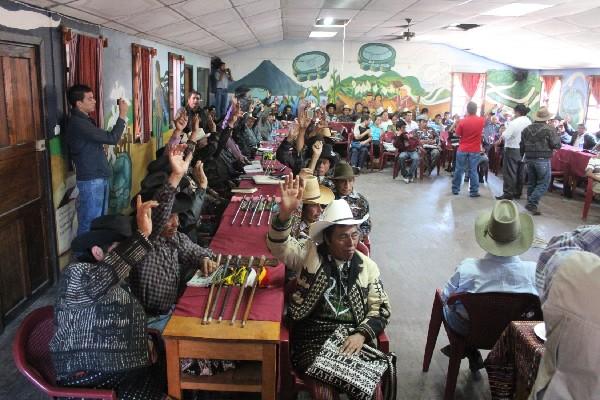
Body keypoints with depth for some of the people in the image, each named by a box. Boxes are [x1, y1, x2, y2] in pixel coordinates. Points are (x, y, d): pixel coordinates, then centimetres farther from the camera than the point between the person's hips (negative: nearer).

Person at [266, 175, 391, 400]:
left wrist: (362, 334, -10)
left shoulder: (367, 266, 6)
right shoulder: (310, 254, 0)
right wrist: (285, 214, -35)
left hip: (354, 338, 2)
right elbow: (279, 246, -16)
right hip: (314, 338, -2)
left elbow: (381, 310, 8)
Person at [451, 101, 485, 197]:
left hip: (462, 149, -1)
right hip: (475, 150, 1)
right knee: (473, 171, 4)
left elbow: (457, 134, -2)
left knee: (459, 170, 9)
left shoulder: (462, 121, -11)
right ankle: (474, 191, 6)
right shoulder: (481, 120, -5)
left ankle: (455, 189, 17)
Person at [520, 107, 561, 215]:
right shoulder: (550, 129, -10)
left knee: (531, 182, 15)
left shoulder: (527, 129, 7)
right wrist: (557, 136, 9)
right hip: (543, 160, -6)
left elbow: (522, 146, 12)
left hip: (529, 159, 6)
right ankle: (532, 203, -10)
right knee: (543, 183, 1)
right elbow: (557, 145, -9)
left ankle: (530, 204, 21)